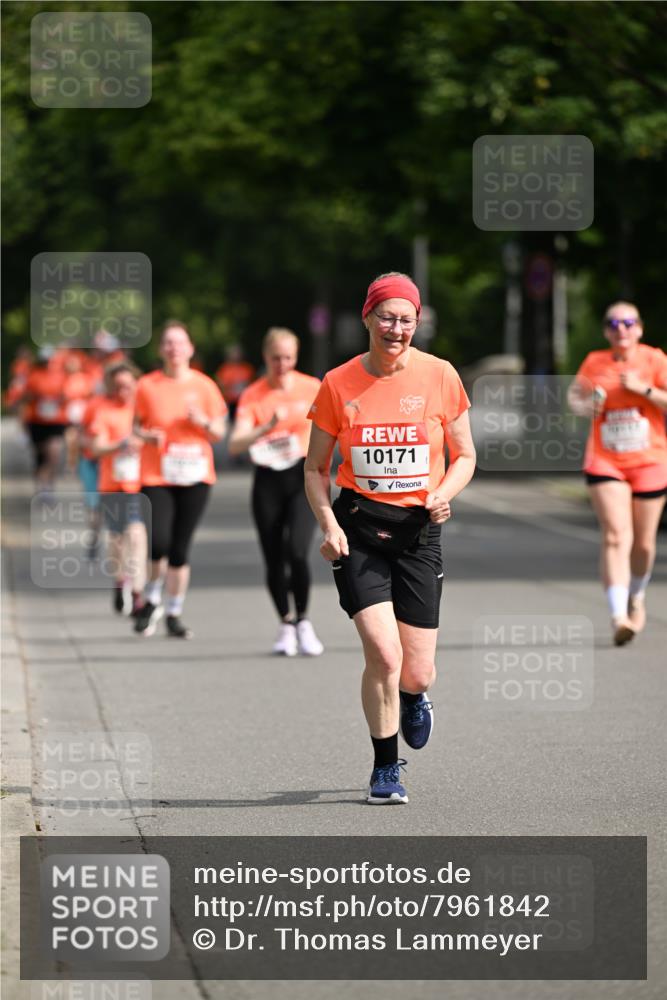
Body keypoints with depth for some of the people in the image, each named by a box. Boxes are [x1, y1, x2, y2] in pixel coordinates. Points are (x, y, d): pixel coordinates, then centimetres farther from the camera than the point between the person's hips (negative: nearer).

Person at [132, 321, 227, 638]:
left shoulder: (204, 386, 3)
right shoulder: (147, 386, 0)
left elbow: (219, 433, 8)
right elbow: (136, 425, 9)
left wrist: (203, 422, -13)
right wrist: (146, 435, -13)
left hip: (194, 477, 1)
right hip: (155, 476, -1)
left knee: (180, 548, 4)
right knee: (158, 543, -16)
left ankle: (174, 614, 17)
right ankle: (152, 600, 11)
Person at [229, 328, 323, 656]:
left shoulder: (311, 388, 0)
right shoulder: (253, 395, -3)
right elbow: (235, 445, -14)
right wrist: (267, 428, -28)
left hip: (304, 478, -1)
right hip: (268, 481, 1)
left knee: (296, 551, -19)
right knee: (274, 560, 2)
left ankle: (303, 621, -2)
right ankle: (286, 624, 21)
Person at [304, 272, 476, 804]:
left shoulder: (440, 376, -1)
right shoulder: (338, 384, -2)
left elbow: (464, 456, 8)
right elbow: (315, 468, 7)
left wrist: (444, 493, -12)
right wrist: (328, 523, -9)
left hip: (419, 529, 1)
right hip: (358, 528, -1)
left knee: (417, 672, 1)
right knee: (384, 653, -16)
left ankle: (413, 698, 41)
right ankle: (387, 768, 4)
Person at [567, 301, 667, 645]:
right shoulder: (594, 362, 2)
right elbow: (575, 396, 17)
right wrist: (586, 403, -4)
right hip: (605, 462, 0)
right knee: (615, 537, -16)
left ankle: (636, 596, 40)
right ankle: (618, 616, -24)